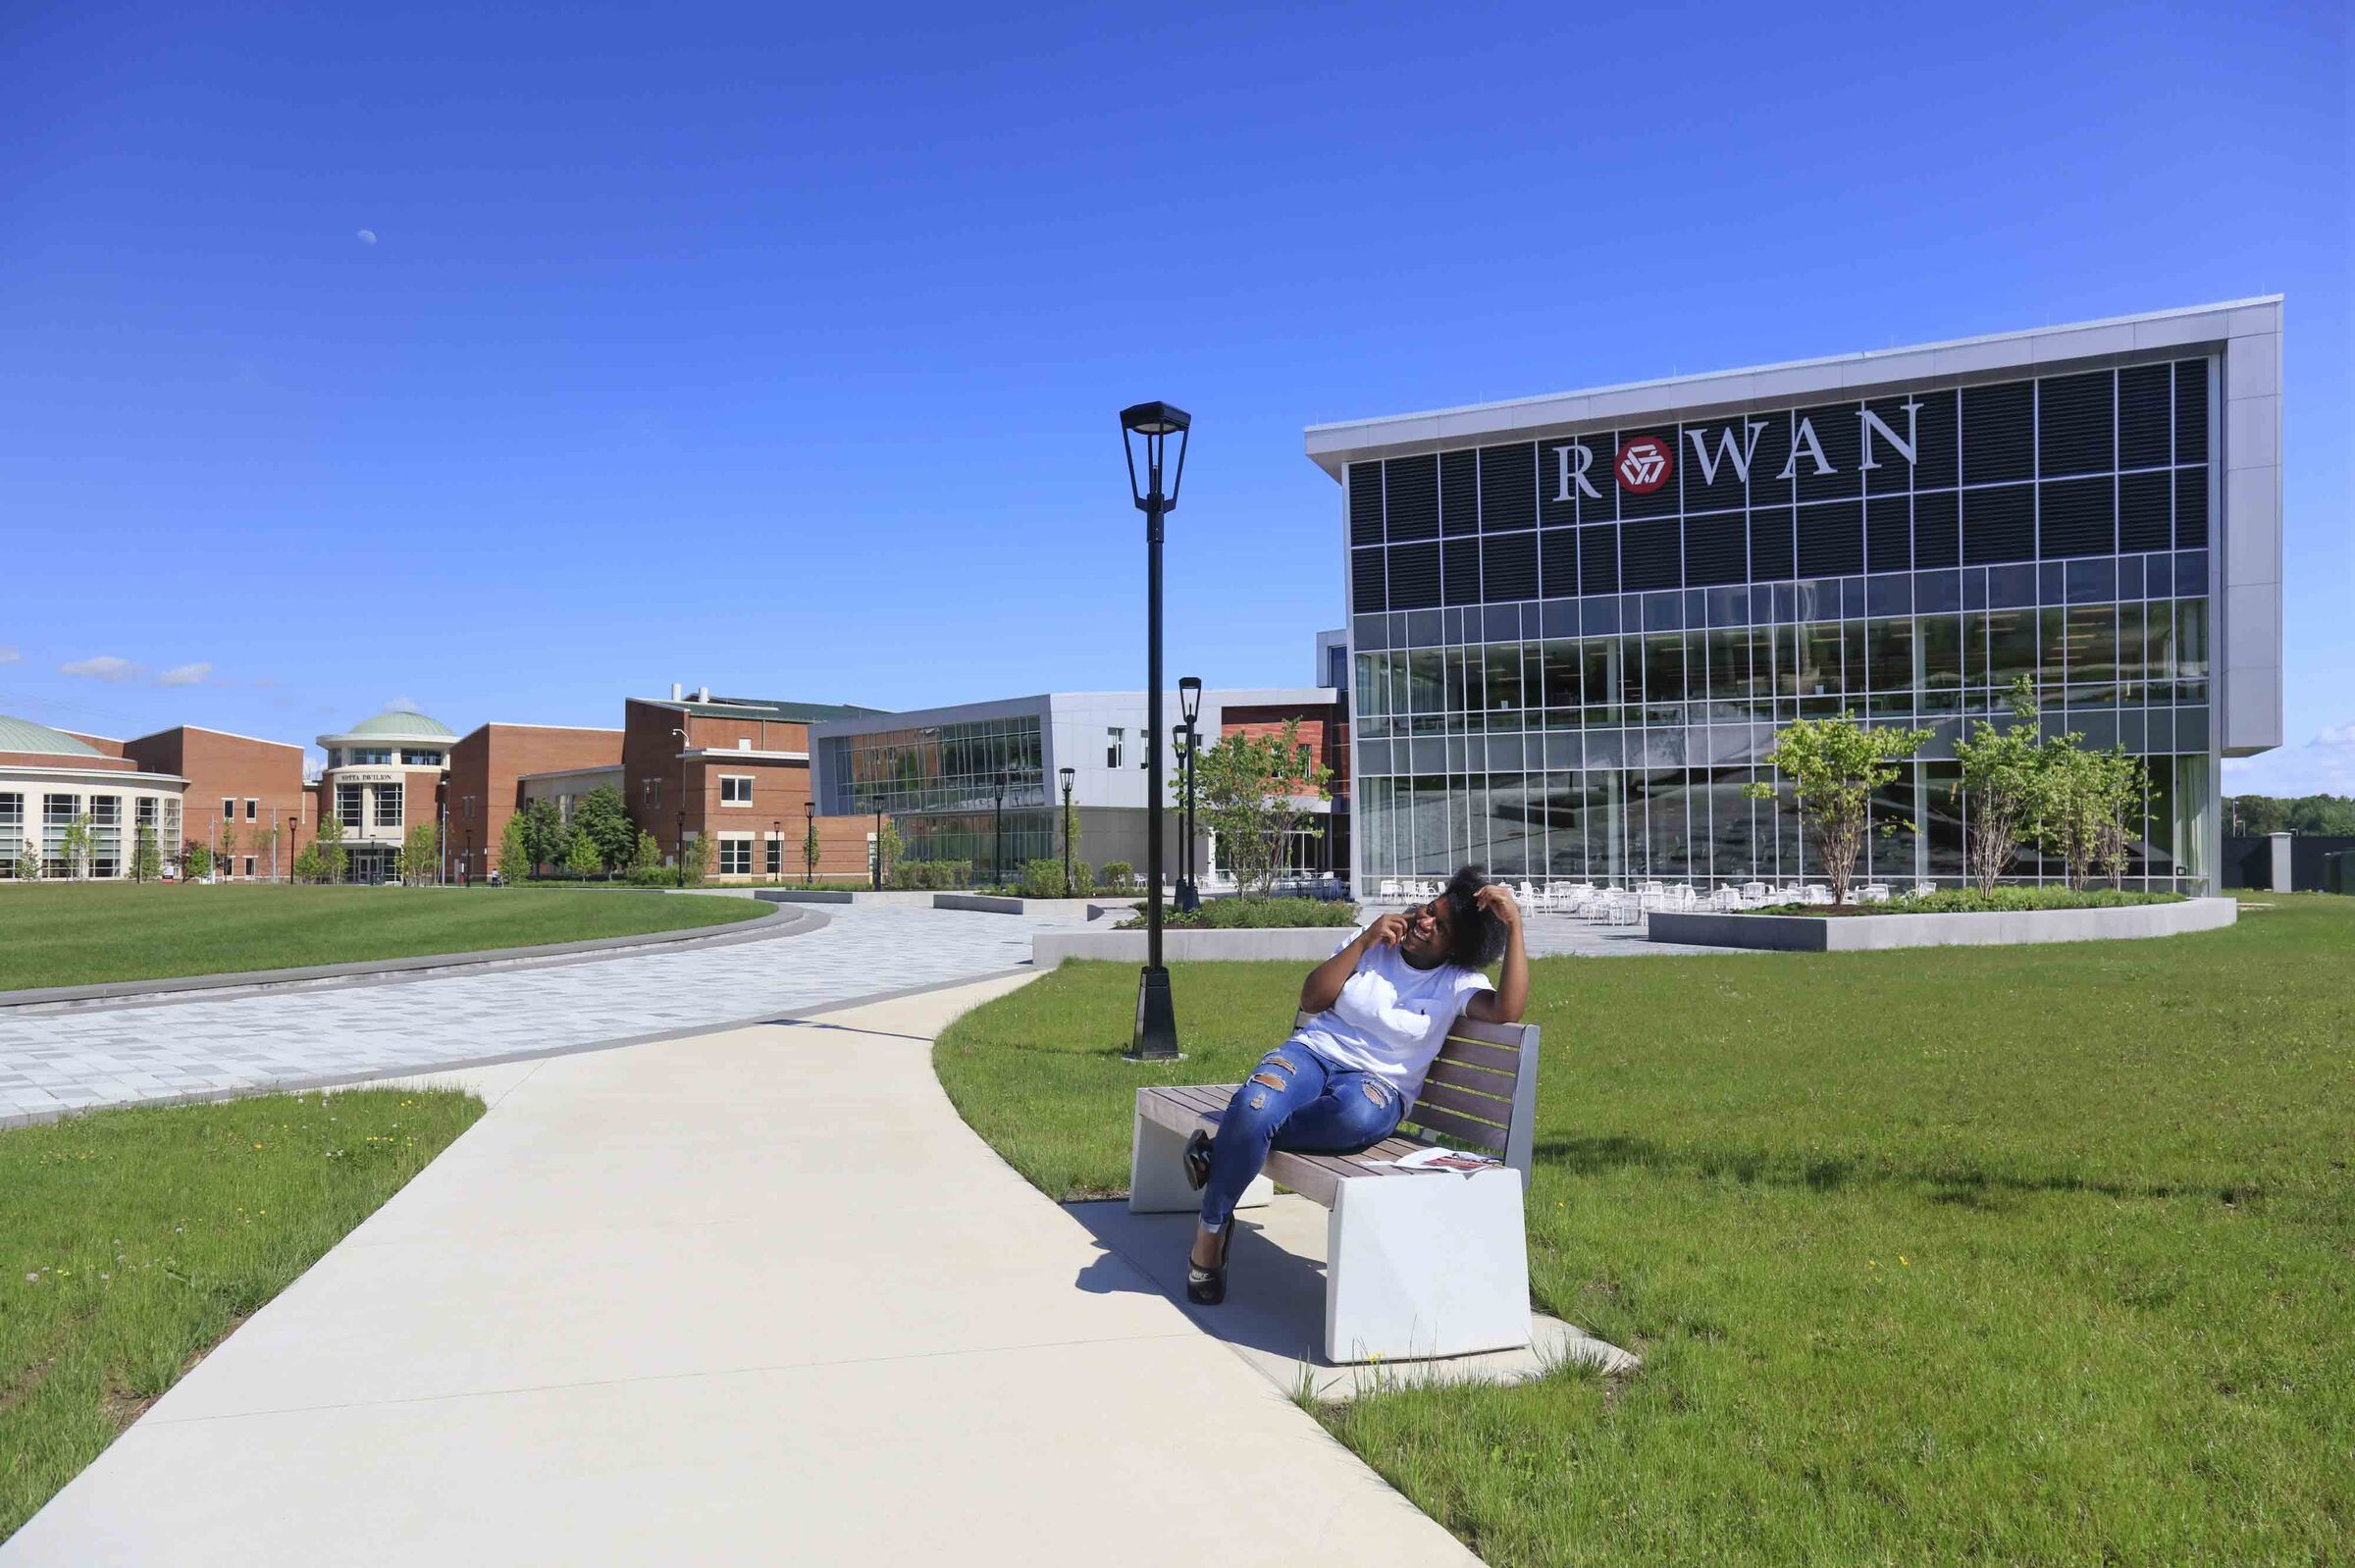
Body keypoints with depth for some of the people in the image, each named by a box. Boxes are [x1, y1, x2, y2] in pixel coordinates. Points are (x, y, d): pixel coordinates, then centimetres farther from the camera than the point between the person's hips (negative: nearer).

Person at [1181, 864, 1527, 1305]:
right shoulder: (1372, 945, 11)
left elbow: (1508, 1010, -18)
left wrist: (1515, 925, -21)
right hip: (1314, 1053, 2)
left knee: (1358, 1112, -42)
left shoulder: (1457, 983, 3)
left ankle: (1225, 1149, -22)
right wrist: (1364, 942, -4)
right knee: (1252, 1105, -34)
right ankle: (1210, 1232, -14)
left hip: (1378, 1083, -1)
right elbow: (1311, 999, 3)